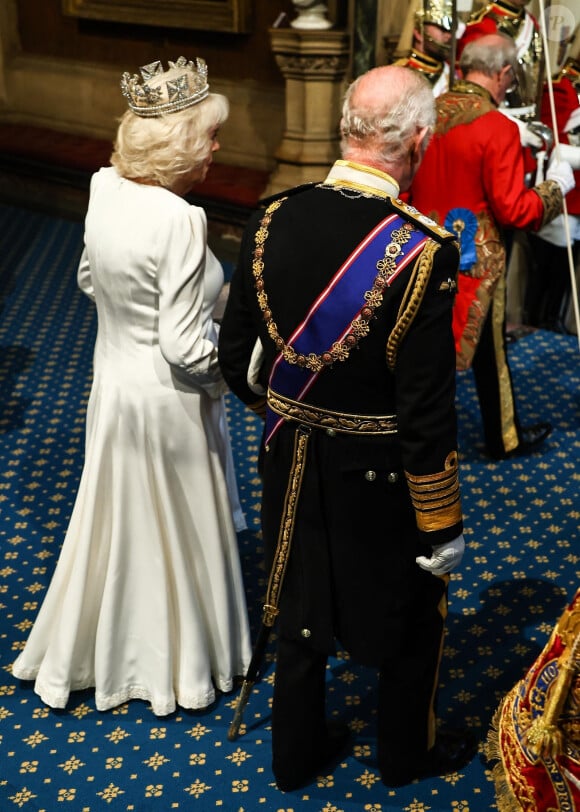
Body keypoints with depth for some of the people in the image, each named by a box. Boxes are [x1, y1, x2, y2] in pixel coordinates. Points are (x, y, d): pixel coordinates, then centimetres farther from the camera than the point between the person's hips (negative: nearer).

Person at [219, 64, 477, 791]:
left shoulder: (272, 221, -10)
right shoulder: (421, 252, -26)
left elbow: (235, 359, 1)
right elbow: (427, 415, -23)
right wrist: (442, 528, -11)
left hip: (291, 465, 5)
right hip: (377, 478, -4)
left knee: (302, 608, 24)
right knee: (409, 619, 21)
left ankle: (296, 752, 42)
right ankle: (405, 753, 42)